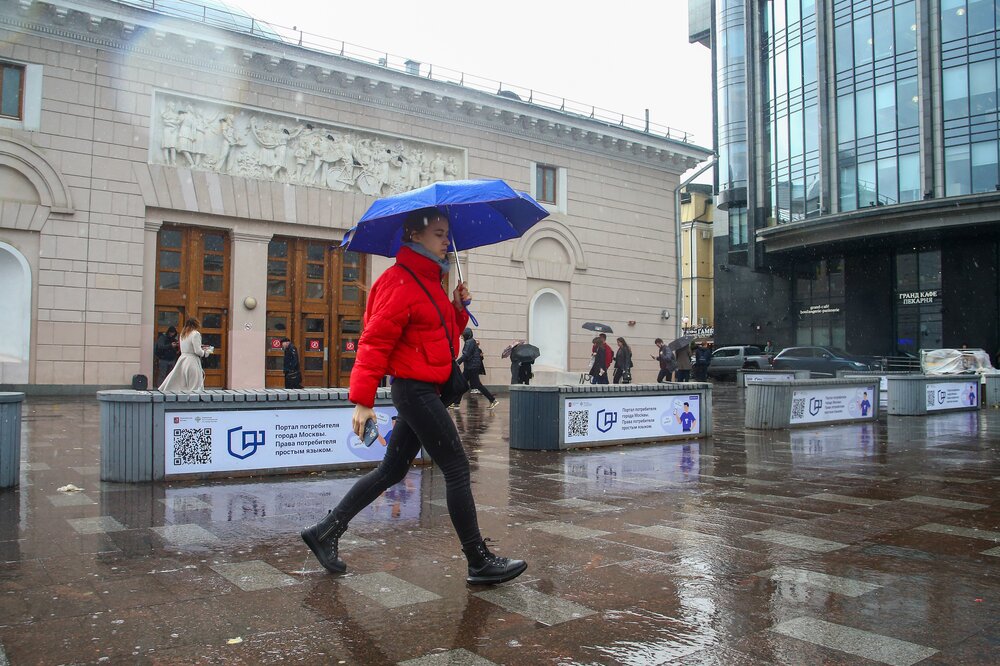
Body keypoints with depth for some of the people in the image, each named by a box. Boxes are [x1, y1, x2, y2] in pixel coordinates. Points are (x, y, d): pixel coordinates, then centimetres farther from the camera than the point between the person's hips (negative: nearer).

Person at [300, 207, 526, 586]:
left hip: (425, 390, 10)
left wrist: (458, 309, 4)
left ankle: (325, 533, 23)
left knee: (392, 471, 14)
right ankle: (479, 563, 6)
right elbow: (375, 341, -18)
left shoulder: (429, 281, 16)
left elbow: (443, 334, 23)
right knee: (457, 470, -5)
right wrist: (363, 400, -22)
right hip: (414, 388, -10)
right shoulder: (400, 281, -14)